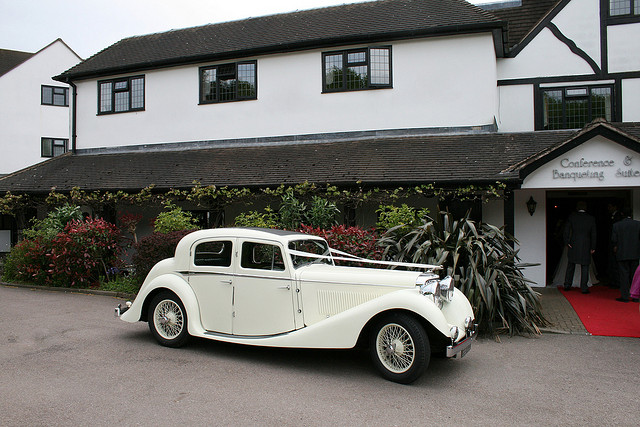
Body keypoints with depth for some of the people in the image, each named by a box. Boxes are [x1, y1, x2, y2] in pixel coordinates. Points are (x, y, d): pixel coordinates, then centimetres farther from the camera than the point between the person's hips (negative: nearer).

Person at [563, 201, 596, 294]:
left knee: (570, 266, 12)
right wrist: (593, 247, 8)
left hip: (573, 245, 1)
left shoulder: (572, 216, -1)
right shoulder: (591, 219, 2)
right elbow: (593, 234, 3)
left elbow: (566, 230, -5)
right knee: (584, 267, 5)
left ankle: (567, 285, 15)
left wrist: (567, 242, -1)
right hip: (586, 246, 0)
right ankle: (584, 288, 4)